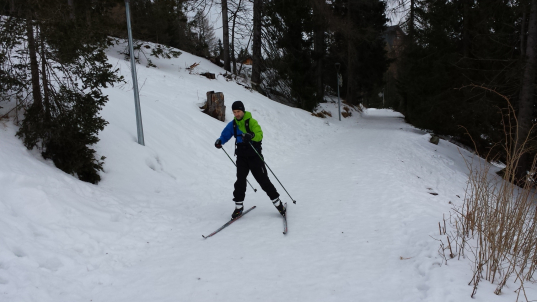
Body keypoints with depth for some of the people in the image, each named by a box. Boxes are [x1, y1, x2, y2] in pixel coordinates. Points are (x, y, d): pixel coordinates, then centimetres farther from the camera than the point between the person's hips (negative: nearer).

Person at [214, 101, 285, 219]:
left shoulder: (251, 122, -9)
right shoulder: (232, 124, 6)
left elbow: (260, 135, -21)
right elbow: (225, 134, 14)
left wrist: (252, 136, -44)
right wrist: (220, 141, -9)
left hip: (254, 156, -3)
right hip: (241, 157, 4)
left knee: (263, 179, -2)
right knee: (240, 180, -5)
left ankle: (277, 203, 10)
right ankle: (238, 207, 6)